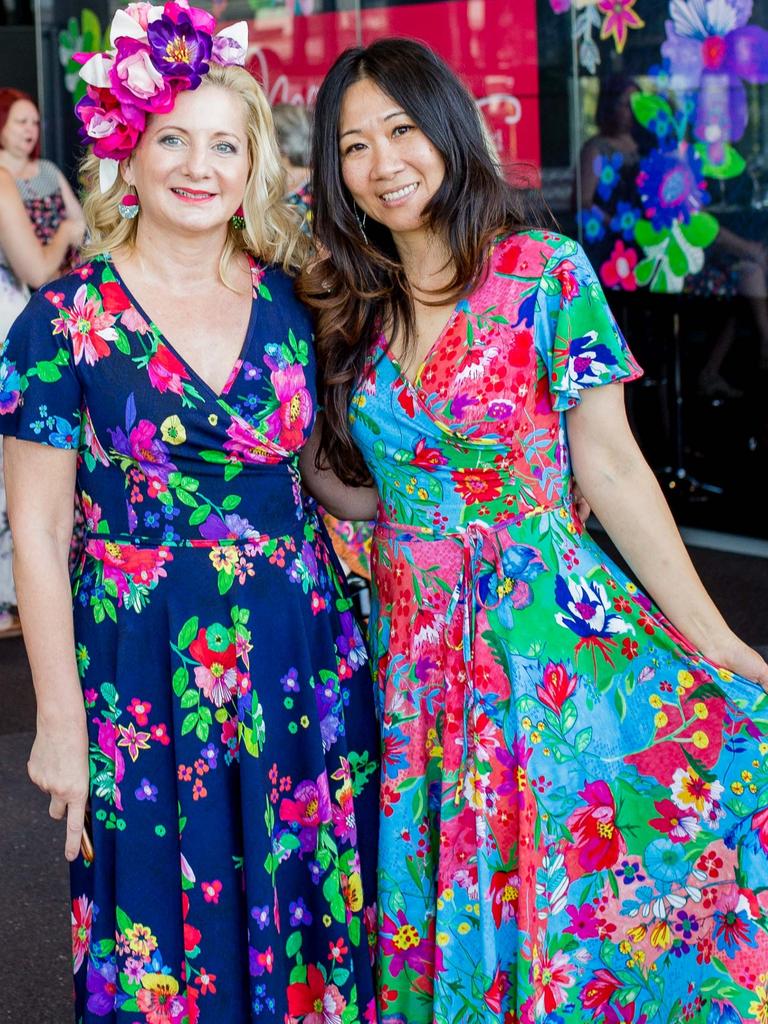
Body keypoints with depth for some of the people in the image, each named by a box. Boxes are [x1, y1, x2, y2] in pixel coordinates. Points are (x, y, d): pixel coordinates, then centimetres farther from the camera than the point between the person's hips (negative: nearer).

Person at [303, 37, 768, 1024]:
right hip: (410, 639, 4)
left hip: (549, 631, -4)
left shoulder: (544, 271, -8)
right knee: (439, 904, 11)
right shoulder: (347, 304, 6)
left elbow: (610, 468, -9)